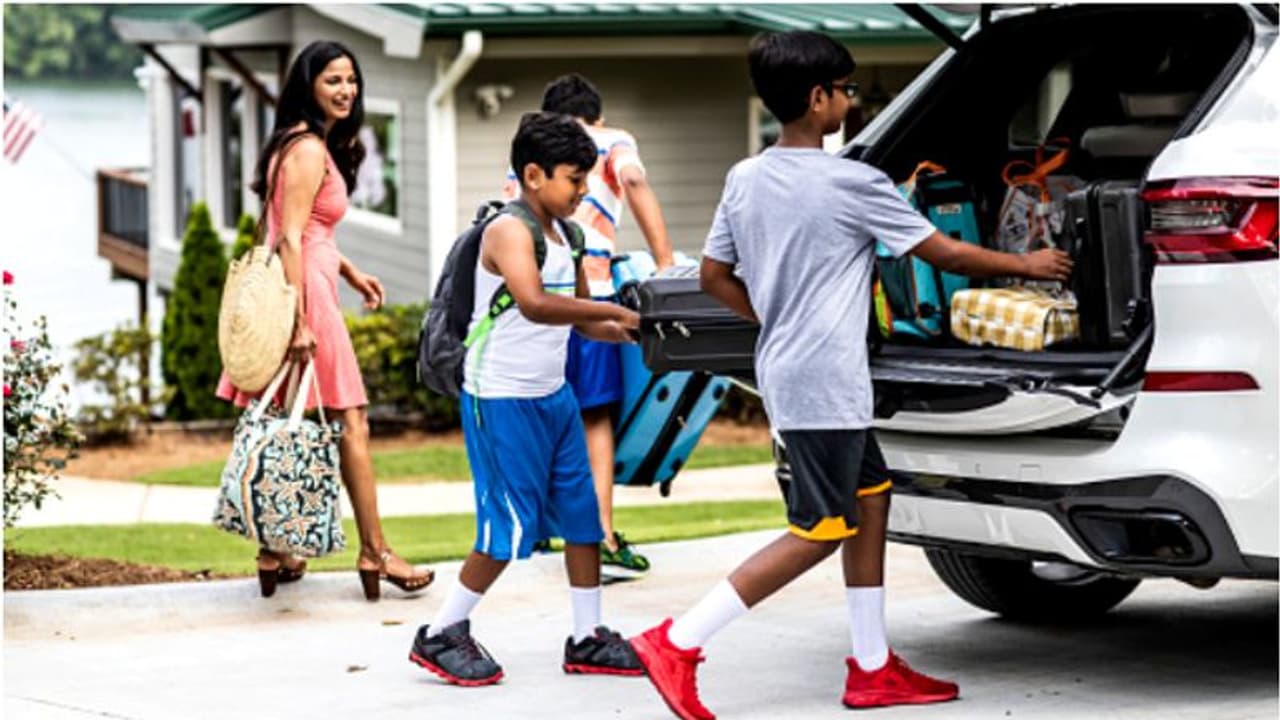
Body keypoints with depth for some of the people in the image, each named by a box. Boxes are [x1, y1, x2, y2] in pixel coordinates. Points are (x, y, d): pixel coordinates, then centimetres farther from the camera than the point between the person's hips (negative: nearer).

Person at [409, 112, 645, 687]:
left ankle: (588, 639, 19)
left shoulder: (561, 238, 11)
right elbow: (535, 304, -33)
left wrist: (633, 333, 0)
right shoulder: (509, 232, -17)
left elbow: (580, 320, 17)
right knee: (510, 528, -4)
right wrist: (612, 311, -29)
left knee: (582, 513, 9)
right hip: (502, 401, -9)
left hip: (553, 396, 9)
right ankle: (440, 637, 10)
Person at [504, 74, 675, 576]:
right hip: (585, 282, -3)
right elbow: (633, 181, -6)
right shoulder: (611, 140, 16)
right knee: (595, 415, 2)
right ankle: (603, 539, -4)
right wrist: (665, 263, -8)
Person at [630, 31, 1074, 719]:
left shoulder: (745, 179, 6)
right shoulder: (852, 184, -14)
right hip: (825, 384, -8)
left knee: (870, 499, 15)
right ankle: (677, 643, -9)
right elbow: (943, 253, -7)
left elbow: (715, 275, 11)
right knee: (819, 532, -4)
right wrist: (1028, 264, 6)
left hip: (786, 372, 9)